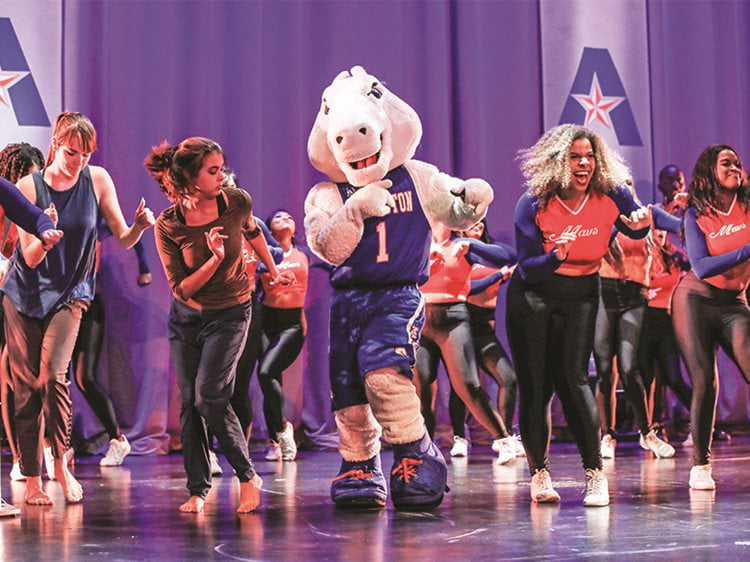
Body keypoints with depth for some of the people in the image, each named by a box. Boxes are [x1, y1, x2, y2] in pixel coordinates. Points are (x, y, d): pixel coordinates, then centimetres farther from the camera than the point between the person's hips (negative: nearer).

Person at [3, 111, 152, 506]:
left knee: (52, 374, -19)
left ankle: (61, 463, -1)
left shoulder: (97, 180, -6)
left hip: (69, 294, 0)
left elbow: (123, 239, -4)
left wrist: (139, 225, -25)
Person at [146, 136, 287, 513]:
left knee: (208, 395, -16)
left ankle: (248, 476, -1)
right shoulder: (168, 226, -16)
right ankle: (197, 490, 12)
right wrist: (215, 259, -28)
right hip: (186, 318, 2)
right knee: (188, 402, 1)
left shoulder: (237, 203, -13)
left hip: (230, 315, -1)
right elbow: (182, 289, -13)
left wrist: (273, 271, 27)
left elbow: (252, 232, 12)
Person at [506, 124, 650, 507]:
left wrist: (641, 224, -15)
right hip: (532, 298, 0)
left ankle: (595, 473, -11)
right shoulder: (534, 205, -16)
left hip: (581, 296, 0)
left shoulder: (612, 196, -12)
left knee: (573, 378, -13)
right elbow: (527, 270, -16)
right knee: (534, 385, 0)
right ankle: (539, 473, 12)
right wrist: (557, 255, -37)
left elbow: (633, 230, 10)